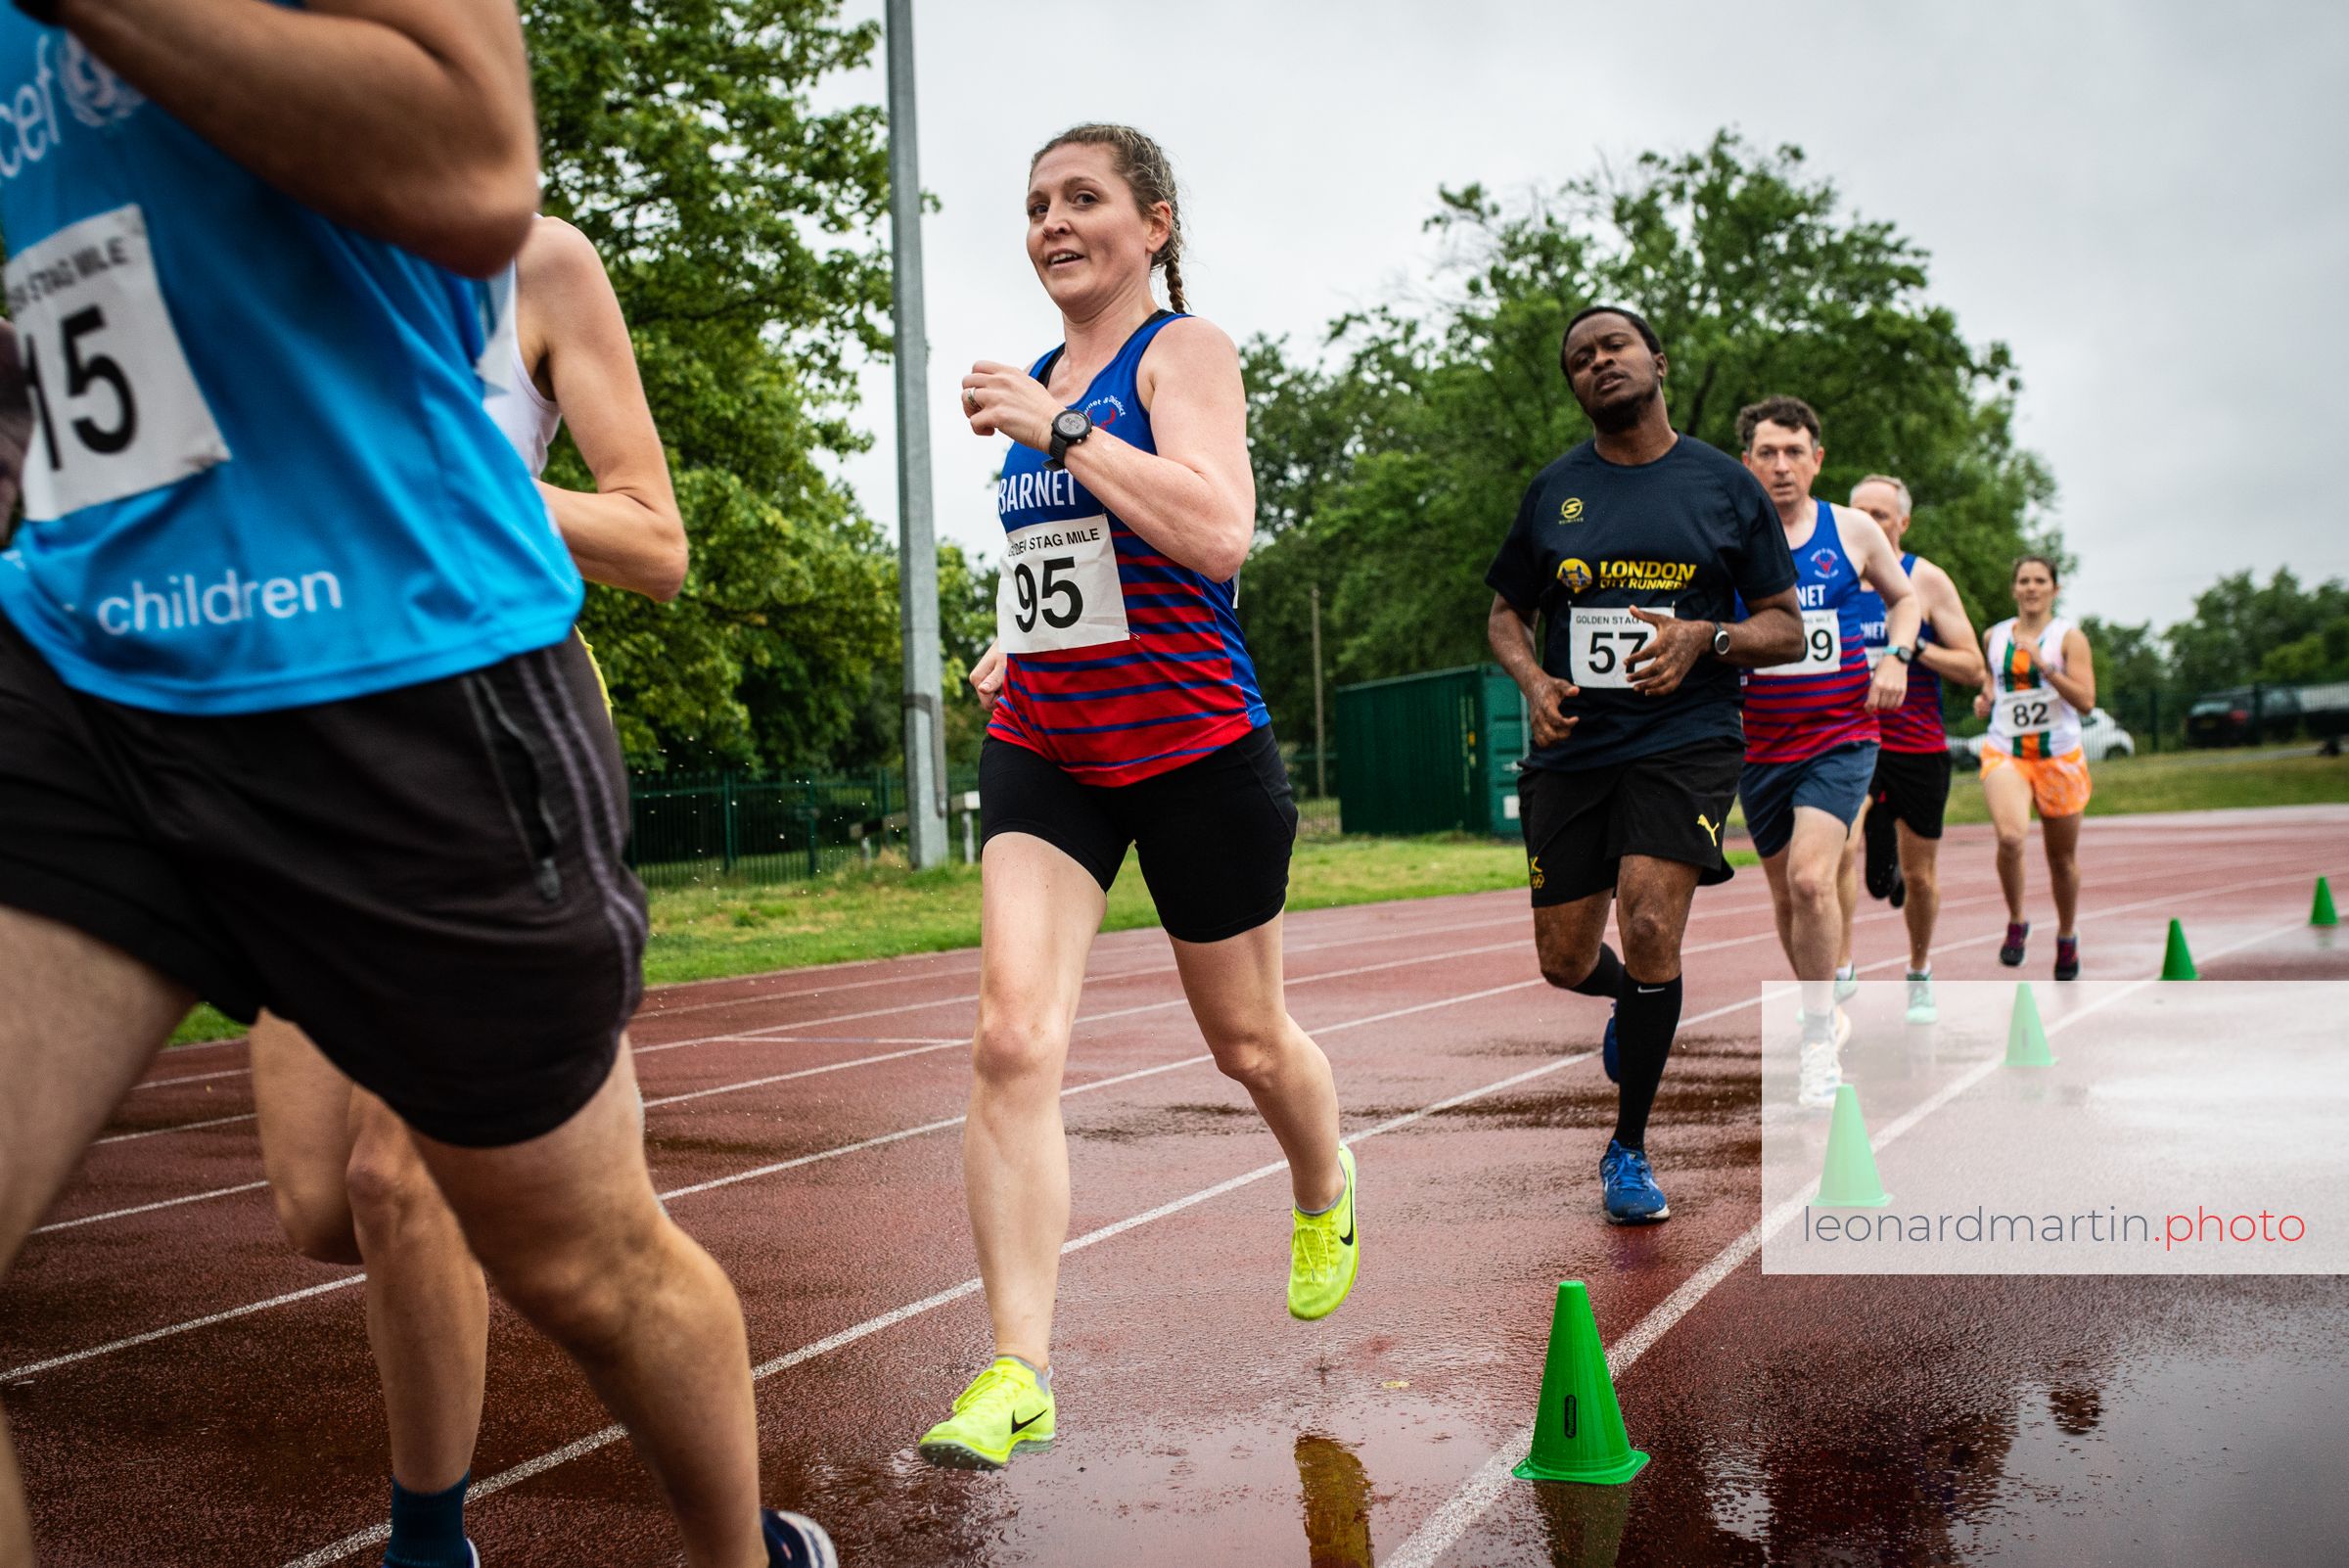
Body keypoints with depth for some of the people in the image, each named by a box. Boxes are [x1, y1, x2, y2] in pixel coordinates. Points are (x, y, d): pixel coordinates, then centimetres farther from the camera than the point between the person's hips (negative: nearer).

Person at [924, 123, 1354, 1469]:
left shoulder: (1184, 350, -8)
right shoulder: (1039, 382, 12)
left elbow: (1219, 535, -26)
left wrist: (1057, 428, -24)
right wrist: (1020, 646, 12)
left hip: (1194, 747, -5)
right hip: (1043, 754, 5)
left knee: (1246, 1038, 13)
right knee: (1014, 1039, -13)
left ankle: (1327, 1196, 47)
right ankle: (1020, 1374, -9)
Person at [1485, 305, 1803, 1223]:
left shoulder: (1725, 486, 4)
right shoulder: (1552, 492, 8)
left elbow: (1785, 628, 6)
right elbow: (1506, 613, 16)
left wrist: (1704, 637, -15)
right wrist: (1533, 680, -5)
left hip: (1684, 741, -3)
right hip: (1572, 748, 3)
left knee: (1650, 930, -18)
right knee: (1565, 962, 6)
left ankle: (1628, 1150, 3)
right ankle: (1632, 1001, 45)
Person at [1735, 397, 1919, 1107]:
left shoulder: (1854, 531, 2)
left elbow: (1903, 597, 18)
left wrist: (1896, 656, 1)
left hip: (1840, 736, -2)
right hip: (1759, 744, 2)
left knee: (1811, 879, -20)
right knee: (1785, 892, 12)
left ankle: (1819, 1040, -6)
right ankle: (1826, 1015, 35)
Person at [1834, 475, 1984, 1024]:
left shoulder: (1928, 581, -2)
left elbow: (1973, 669, -4)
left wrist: (1913, 648, -18)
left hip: (1919, 747, -1)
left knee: (1919, 874, 10)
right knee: (1842, 849, -22)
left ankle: (1920, 975, 30)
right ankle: (1840, 970, -16)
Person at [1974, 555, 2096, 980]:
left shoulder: (2069, 637, -2)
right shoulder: (1994, 637, 8)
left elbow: (2086, 701, -10)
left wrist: (2045, 667, -21)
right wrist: (1985, 699, 4)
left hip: (2060, 757, -1)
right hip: (2004, 753, 1)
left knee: (2062, 858, 10)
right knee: (2010, 837, -26)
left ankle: (2067, 937, 34)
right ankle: (2015, 923, -4)